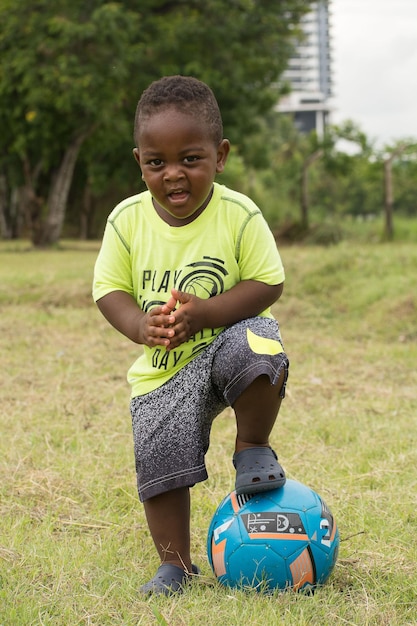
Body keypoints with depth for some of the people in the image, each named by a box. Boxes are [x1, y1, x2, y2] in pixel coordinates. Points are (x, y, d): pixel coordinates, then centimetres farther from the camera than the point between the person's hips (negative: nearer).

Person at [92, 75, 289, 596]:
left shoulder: (239, 215, -13)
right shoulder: (127, 220, -7)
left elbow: (268, 284, -12)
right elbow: (109, 289, -2)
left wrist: (203, 312, -26)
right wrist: (140, 326, -24)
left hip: (225, 341, -2)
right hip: (161, 369, 3)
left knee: (257, 344, -36)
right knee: (161, 465, 0)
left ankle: (253, 447, -8)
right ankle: (175, 565, 23)